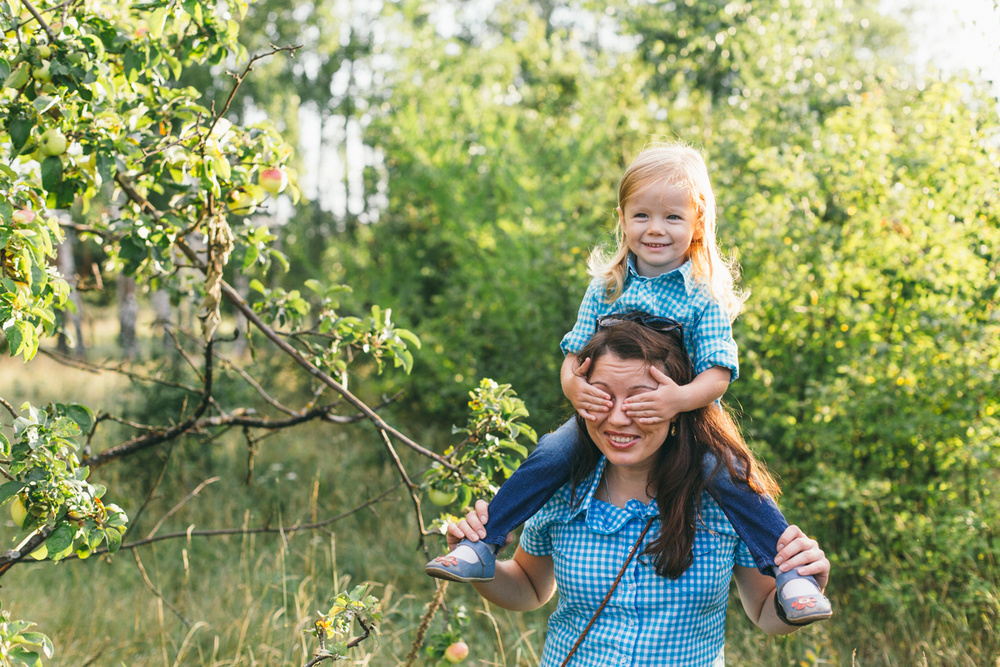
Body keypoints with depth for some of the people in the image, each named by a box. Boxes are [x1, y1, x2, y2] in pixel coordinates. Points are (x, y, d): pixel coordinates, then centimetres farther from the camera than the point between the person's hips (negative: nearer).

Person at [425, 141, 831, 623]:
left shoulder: (705, 294, -7)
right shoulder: (607, 286, 3)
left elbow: (718, 372, -13)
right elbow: (574, 353, 3)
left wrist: (680, 399, -34)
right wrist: (574, 387, -21)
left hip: (686, 417, -2)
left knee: (728, 476, -27)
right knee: (549, 455, -19)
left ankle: (791, 572, -15)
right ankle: (481, 546, -7)